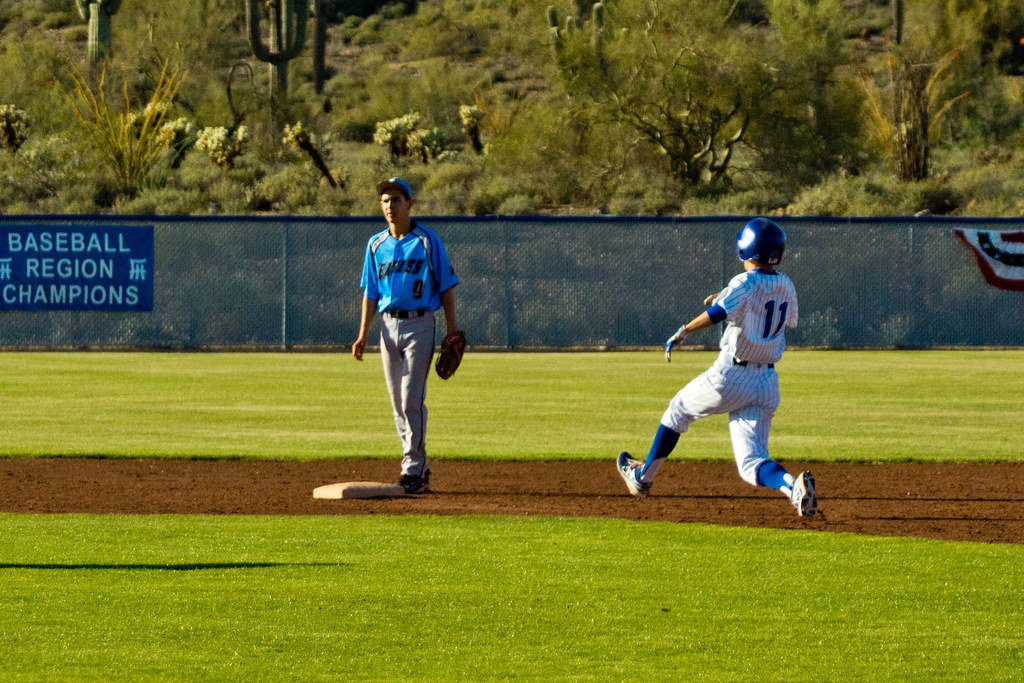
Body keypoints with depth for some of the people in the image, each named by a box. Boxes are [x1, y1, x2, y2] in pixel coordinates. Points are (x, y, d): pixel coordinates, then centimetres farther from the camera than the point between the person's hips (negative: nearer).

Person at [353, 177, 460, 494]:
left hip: (419, 325, -5)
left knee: (412, 399, -13)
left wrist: (452, 331, -6)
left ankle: (414, 472, -11)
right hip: (389, 326, 5)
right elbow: (370, 293, 14)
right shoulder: (376, 245, 11)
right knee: (398, 404, 7)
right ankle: (419, 469, 16)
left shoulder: (427, 240, -2)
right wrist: (363, 335, 6)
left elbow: (447, 286, -1)